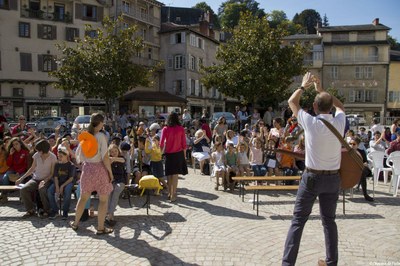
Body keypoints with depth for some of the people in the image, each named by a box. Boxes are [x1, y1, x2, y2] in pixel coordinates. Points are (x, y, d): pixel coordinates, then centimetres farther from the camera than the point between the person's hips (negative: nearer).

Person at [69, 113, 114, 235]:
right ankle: (100, 228, 10)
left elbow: (78, 154, 7)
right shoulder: (101, 136, -14)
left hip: (87, 168, 6)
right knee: (103, 199, 6)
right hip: (100, 168, -6)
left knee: (83, 197, 20)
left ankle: (75, 223, 32)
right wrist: (110, 172, -10)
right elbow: (105, 157, -18)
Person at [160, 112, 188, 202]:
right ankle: (173, 195, 0)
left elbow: (161, 143, -6)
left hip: (168, 154, 1)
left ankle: (169, 193, 23)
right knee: (175, 174, 1)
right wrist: (184, 154, 8)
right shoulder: (181, 129, -5)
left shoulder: (165, 129, -4)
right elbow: (184, 143, -2)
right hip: (178, 153, -1)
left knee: (169, 174, 14)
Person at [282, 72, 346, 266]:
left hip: (312, 177, -3)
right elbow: (340, 106, 21)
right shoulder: (339, 122, -4)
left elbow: (292, 102, 3)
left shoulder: (311, 122, -13)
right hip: (332, 178, 4)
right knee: (329, 220, 16)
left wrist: (304, 86, 17)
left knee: (298, 220, 2)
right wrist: (321, 90, 24)